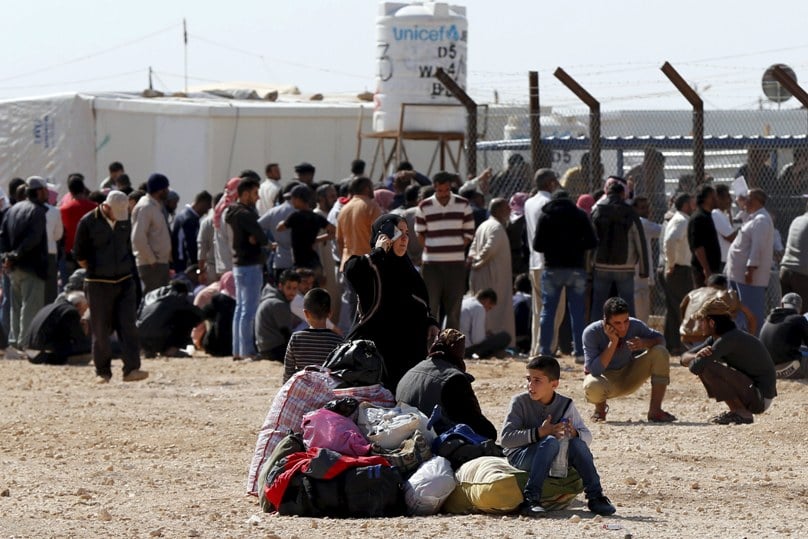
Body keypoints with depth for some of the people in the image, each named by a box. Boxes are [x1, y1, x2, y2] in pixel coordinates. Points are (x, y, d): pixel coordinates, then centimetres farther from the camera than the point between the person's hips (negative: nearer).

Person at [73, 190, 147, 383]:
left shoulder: (125, 222, 6)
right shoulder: (88, 223, -7)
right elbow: (79, 255, -1)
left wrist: (128, 269, 12)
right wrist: (95, 270, 0)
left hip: (124, 280, 3)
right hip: (99, 283, -3)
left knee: (128, 325, -7)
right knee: (101, 330, 1)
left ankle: (131, 369, -10)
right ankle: (102, 371, 10)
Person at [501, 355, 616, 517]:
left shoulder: (566, 405, 1)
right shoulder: (520, 402, -9)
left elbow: (587, 436, 2)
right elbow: (506, 438, -19)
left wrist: (574, 433, -23)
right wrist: (539, 433, -29)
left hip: (553, 460, 4)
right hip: (520, 457, -4)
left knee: (577, 443, -24)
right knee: (551, 442, -33)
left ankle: (595, 497, -19)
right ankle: (531, 498, -40)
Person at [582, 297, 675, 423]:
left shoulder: (634, 326, -18)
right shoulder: (591, 333, -27)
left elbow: (660, 339, -7)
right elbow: (594, 370, -33)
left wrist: (644, 343, -31)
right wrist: (613, 342, -38)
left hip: (629, 378, 3)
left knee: (660, 352, -21)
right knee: (592, 387, -41)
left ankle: (655, 411, -15)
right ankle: (600, 408, 0)